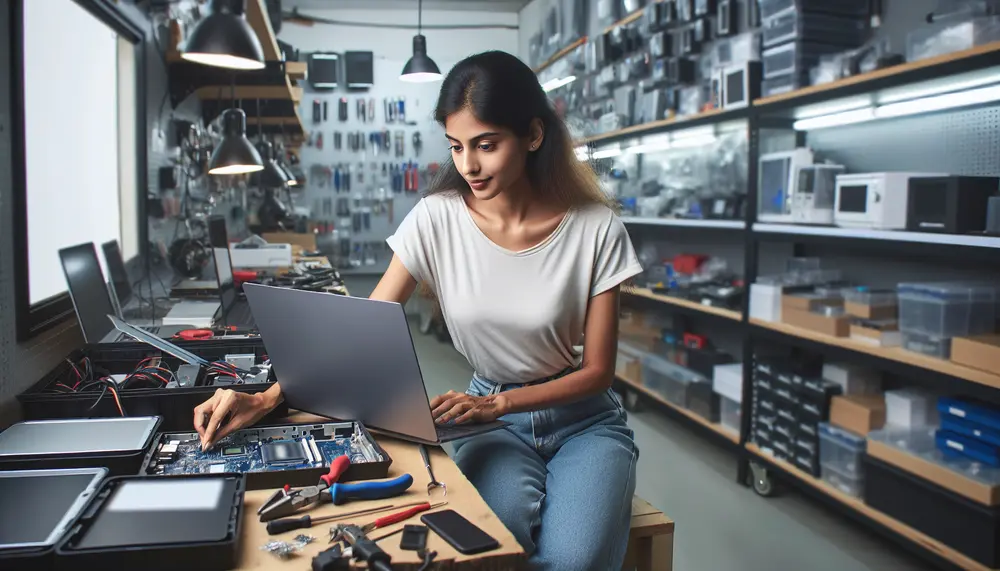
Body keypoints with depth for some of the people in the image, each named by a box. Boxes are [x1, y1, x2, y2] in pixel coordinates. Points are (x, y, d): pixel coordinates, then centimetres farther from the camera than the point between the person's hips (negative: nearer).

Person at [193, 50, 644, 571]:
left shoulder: (595, 228, -15)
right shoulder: (436, 220, -11)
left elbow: (597, 370, -8)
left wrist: (494, 404, -21)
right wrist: (268, 397, -25)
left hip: (583, 419, 0)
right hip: (491, 416, 1)